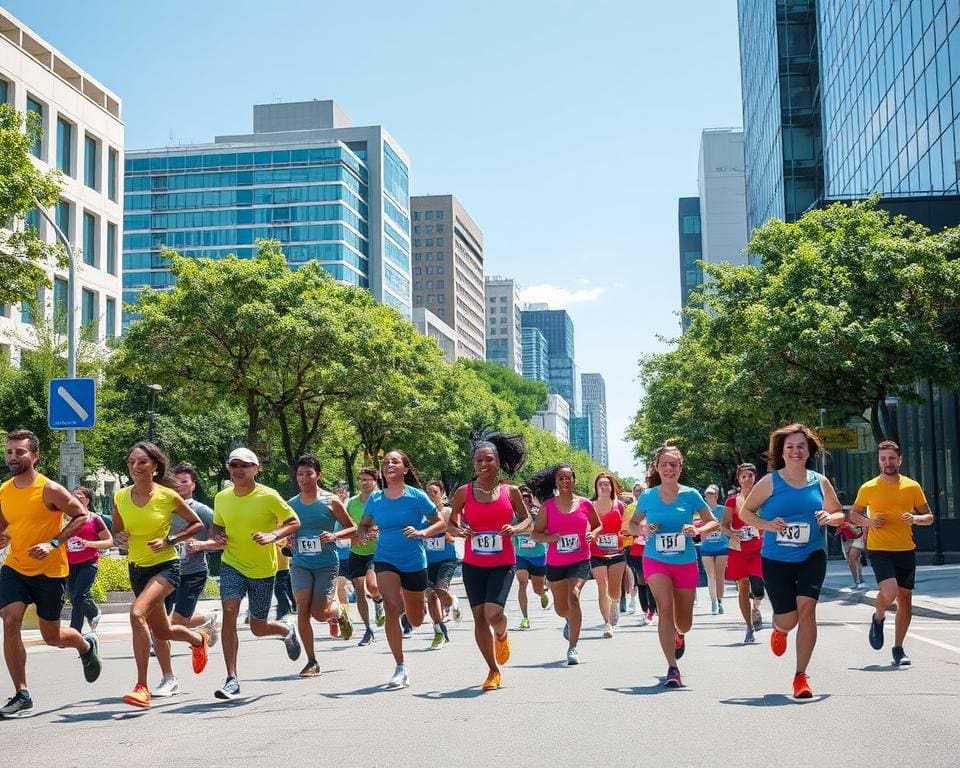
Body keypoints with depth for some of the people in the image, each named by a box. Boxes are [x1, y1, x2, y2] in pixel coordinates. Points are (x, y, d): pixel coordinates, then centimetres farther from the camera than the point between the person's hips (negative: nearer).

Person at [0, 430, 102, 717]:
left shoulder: (50, 490, -14)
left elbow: (81, 515, -10)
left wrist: (54, 543, -20)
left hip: (50, 572, -4)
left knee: (52, 637, 7)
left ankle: (87, 645, 43)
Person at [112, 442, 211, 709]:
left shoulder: (168, 496, -13)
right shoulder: (120, 497, -3)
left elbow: (197, 523, -1)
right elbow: (116, 529, 14)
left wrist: (169, 540, -14)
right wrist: (120, 536, -9)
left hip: (165, 565, -6)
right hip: (137, 568, 6)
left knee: (137, 613, -30)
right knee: (162, 632, 18)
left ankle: (142, 687, -25)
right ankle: (199, 639, 53)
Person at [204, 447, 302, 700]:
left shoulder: (268, 496, -12)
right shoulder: (222, 498, 1)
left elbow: (294, 522, -6)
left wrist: (273, 535, -23)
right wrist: (216, 537, -5)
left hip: (263, 569, -2)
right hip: (232, 565, 2)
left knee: (258, 627, 6)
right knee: (229, 611, -20)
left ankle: (286, 630, 43)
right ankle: (232, 679, -15)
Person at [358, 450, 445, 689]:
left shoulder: (417, 496, -8)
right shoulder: (375, 499, 0)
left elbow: (440, 523, -2)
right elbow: (364, 524, 14)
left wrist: (423, 532, -21)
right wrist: (363, 534, -9)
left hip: (414, 562, -1)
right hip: (385, 560, 1)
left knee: (415, 621, 12)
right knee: (392, 608, -21)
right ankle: (400, 668, -12)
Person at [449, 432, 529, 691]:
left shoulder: (510, 491, -2)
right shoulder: (463, 492, -2)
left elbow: (527, 519, 11)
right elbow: (451, 522, 10)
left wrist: (515, 529, -10)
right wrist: (460, 531, -11)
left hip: (503, 563, -2)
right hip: (473, 564, 2)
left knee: (493, 613, -18)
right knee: (479, 618, 3)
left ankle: (502, 636, 20)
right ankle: (494, 670, 22)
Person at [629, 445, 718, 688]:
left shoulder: (690, 495, -4)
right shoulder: (647, 497, -2)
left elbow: (713, 523, 3)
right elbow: (632, 525, 12)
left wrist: (698, 530, -18)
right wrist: (643, 529, -10)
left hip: (686, 562, 1)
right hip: (656, 561, -1)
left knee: (684, 622, 11)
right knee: (665, 608, -23)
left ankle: (679, 635, 50)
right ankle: (672, 668, -18)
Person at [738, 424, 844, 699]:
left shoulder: (820, 482, 3)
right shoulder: (770, 482, -4)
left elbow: (839, 513, 15)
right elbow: (745, 512, 3)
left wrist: (829, 517, -9)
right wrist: (767, 525, -15)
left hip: (811, 558, 1)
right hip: (776, 560, -1)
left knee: (806, 609, -16)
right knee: (788, 619, 1)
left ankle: (801, 676, -6)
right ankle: (778, 628, 43)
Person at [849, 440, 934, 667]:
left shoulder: (912, 487, 4)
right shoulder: (868, 488, -1)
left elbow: (929, 517, 10)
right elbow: (854, 515, 11)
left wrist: (916, 519, -12)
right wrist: (868, 521, -10)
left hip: (906, 551, 3)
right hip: (879, 550, -3)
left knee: (905, 599, 7)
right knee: (890, 592, -23)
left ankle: (898, 648, 21)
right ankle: (878, 618, 11)